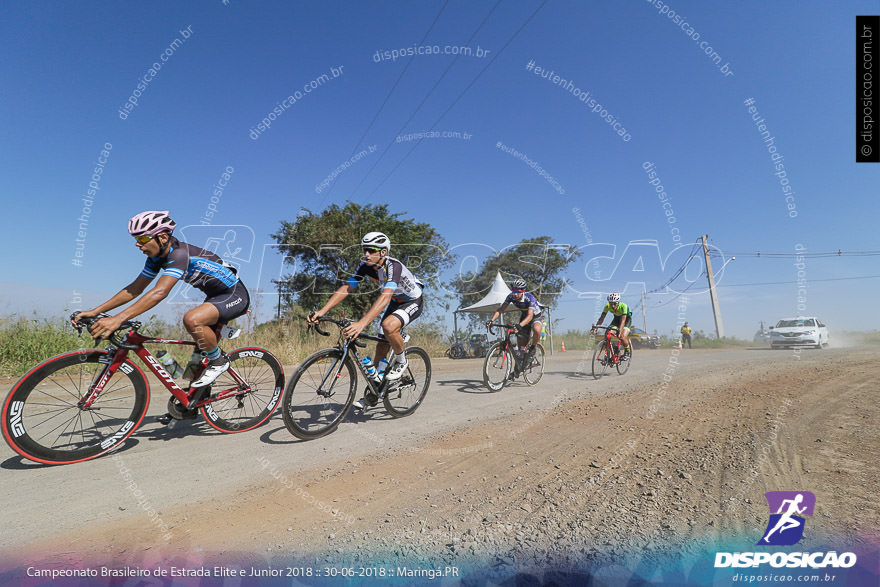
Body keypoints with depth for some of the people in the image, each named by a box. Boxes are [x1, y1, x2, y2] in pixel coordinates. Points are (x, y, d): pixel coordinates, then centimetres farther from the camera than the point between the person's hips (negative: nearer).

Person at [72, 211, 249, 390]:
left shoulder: (179, 252, -27)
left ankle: (218, 362, -8)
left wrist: (118, 319, -45)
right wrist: (94, 312, -3)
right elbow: (134, 289, 6)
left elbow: (160, 292, -39)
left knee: (192, 320, -32)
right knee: (201, 343, 13)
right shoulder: (156, 257, 2)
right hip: (215, 295, 10)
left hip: (235, 295, -10)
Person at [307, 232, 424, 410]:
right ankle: (372, 394, 16)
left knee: (388, 326, -36)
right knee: (381, 346, 3)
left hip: (413, 302, -7)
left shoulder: (393, 266, -34)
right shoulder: (365, 266, -14)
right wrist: (321, 311, -30)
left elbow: (385, 297, -48)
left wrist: (362, 323, -60)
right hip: (395, 302, 7)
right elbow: (346, 288, -17)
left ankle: (401, 362, -7)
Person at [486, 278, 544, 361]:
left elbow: (530, 315, -44)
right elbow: (500, 309, -21)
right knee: (521, 344, -1)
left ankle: (532, 347, -10)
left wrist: (520, 325, -61)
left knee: (537, 330, -38)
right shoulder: (511, 296, -21)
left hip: (535, 317, -4)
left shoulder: (529, 298, -34)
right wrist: (491, 320, -38)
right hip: (523, 317, 4)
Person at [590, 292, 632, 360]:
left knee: (622, 337, -25)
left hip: (627, 318, -4)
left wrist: (619, 331, -59)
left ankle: (627, 352, 5)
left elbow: (623, 320, -44)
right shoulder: (607, 306, -26)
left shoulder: (623, 306, -36)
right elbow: (602, 317, -28)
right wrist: (596, 327, -43)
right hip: (616, 318, 4)